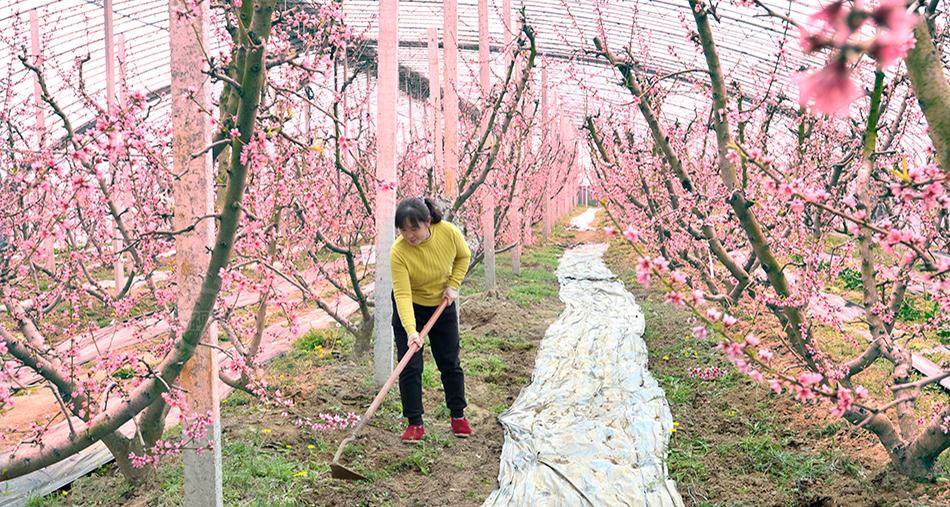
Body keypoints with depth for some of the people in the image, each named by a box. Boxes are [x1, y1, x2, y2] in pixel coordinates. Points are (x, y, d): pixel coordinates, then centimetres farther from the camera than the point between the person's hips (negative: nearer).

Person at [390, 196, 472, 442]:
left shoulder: (449, 232, -22)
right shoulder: (398, 252, -30)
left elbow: (463, 256, 0)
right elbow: (402, 294, -32)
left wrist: (453, 285, -9)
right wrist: (411, 330, -43)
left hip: (442, 305, 2)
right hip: (410, 308, -2)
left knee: (450, 362, 8)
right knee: (410, 366, -5)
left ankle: (458, 416, 24)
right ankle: (415, 423, 7)